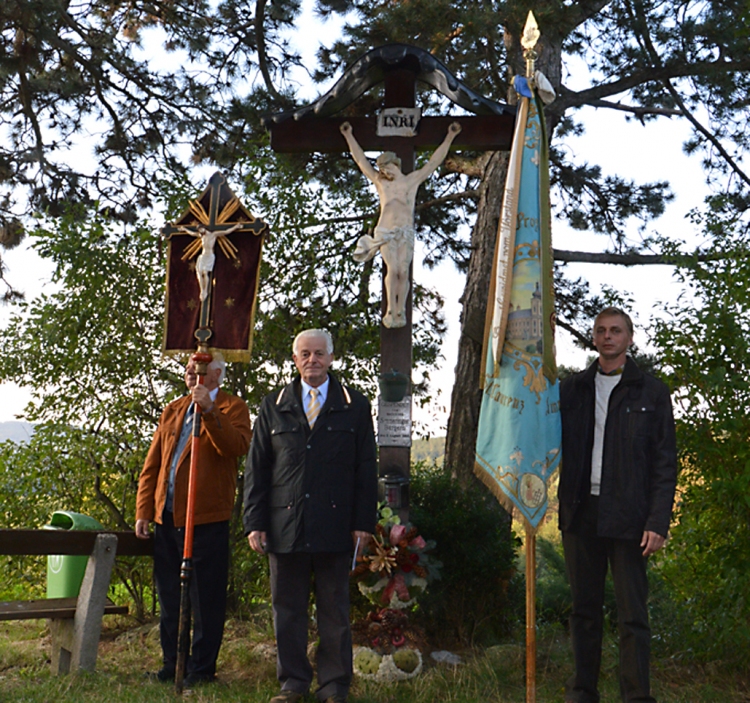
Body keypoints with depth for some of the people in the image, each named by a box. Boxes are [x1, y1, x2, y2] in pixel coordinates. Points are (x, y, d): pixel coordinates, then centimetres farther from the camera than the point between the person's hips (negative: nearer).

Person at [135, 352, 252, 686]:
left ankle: (201, 667, 11)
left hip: (206, 520, -6)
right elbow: (152, 464, 17)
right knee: (169, 598, 14)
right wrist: (143, 511, 10)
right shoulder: (173, 410, 18)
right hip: (166, 519, 7)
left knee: (205, 599, 0)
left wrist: (208, 409, -28)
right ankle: (172, 664, 25)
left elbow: (236, 446, -21)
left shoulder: (232, 408, 0)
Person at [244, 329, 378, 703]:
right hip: (284, 527, 1)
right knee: (287, 609, 8)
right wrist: (255, 522, 2)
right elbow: (256, 468, 9)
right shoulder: (273, 406, 10)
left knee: (334, 610, 6)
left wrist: (364, 522, -1)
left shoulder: (355, 407, 8)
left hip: (334, 526, -1)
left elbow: (366, 470, 6)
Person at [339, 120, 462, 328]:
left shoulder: (413, 180, 15)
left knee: (403, 271, -11)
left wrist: (449, 138, 14)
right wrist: (349, 136, 23)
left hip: (406, 232, 0)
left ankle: (400, 311, -8)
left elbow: (435, 161, 15)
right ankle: (391, 311, -13)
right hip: (385, 231, 0)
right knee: (393, 269, -16)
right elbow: (360, 159, 21)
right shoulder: (380, 182, 17)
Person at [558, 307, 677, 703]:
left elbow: (665, 463, 1)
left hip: (627, 516, -3)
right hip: (580, 512, 3)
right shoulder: (570, 390, 14)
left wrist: (658, 522, -8)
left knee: (632, 614, -2)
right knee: (584, 608, 10)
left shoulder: (651, 393, 5)